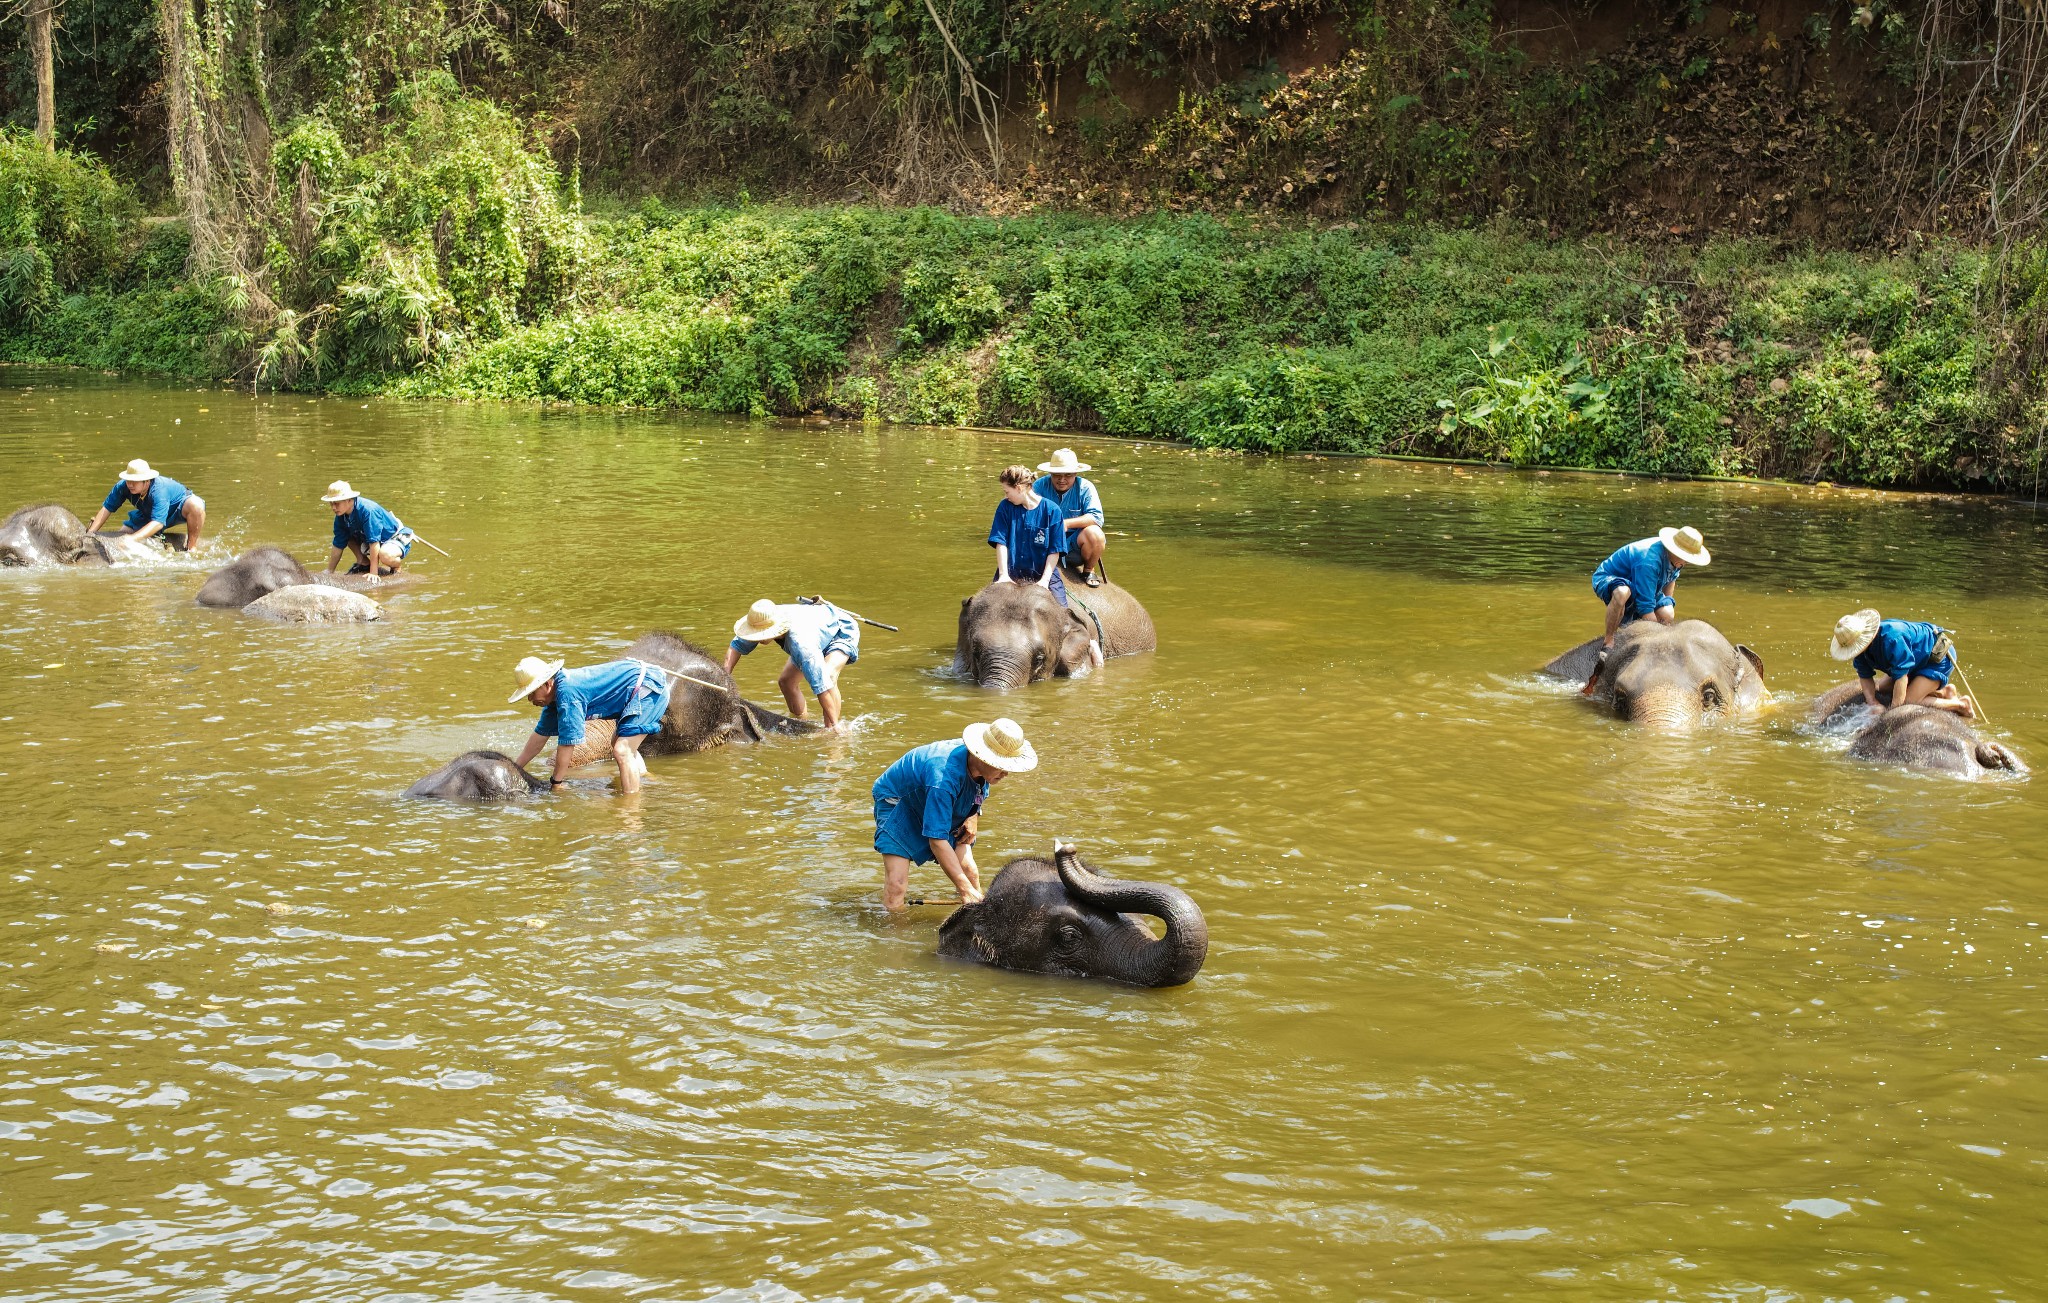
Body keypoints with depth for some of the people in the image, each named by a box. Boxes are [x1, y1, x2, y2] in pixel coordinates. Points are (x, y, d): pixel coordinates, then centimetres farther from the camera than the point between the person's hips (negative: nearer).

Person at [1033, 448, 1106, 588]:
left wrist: (1067, 523, -26)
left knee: (1094, 534, -31)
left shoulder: (1085, 488, -6)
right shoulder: (1040, 486, -2)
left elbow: (1096, 517, -17)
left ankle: (1089, 571, -1)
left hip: (1075, 541, 0)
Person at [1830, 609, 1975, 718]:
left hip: (1939, 658, -10)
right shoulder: (1860, 646, -12)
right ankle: (1943, 693, 14)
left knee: (1908, 701, -21)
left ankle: (1961, 705, -4)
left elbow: (1902, 677, -35)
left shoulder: (1892, 639, -38)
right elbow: (1865, 677, -2)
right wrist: (1873, 703, -19)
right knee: (1882, 690, 10)